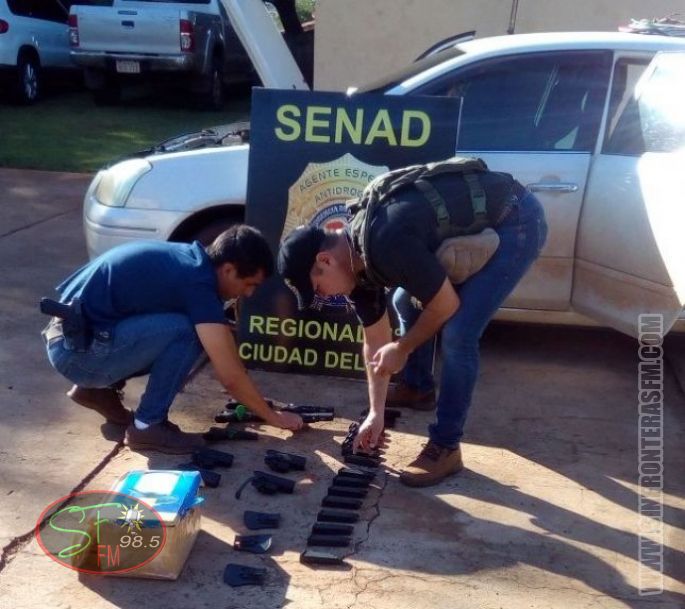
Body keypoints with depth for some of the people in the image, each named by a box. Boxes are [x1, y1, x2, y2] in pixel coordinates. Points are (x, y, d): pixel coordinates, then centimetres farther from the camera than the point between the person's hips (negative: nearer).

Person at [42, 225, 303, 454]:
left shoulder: (188, 257, 8)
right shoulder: (197, 282, -19)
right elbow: (230, 376, -15)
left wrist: (252, 399, 21)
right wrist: (272, 416, -1)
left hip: (67, 341, 9)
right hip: (76, 350, -9)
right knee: (186, 331, -20)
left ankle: (97, 389, 20)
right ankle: (147, 426, -6)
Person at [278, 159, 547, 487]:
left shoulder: (384, 245, -31)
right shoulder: (356, 259, -1)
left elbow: (447, 304, -22)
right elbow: (375, 342, 8)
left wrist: (402, 349, -7)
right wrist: (376, 413, 11)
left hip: (516, 220, -9)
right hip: (478, 225, 10)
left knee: (457, 334, -17)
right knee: (406, 301, 19)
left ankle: (445, 447, -2)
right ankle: (417, 387, 39)